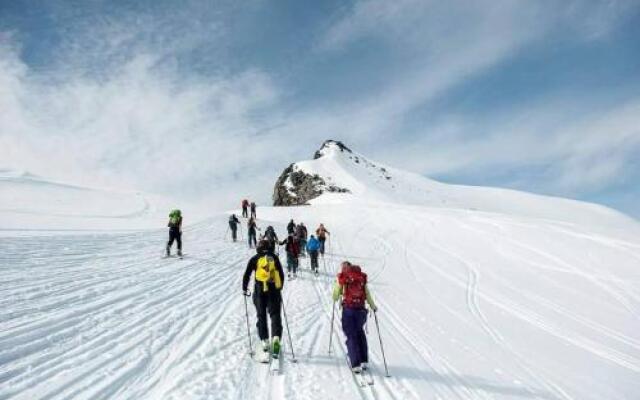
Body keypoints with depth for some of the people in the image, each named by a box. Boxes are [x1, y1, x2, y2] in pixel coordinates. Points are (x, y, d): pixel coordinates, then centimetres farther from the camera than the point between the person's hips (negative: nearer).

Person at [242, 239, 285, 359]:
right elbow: (281, 275, 13)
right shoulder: (274, 258, 10)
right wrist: (280, 288, 26)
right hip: (274, 290, 1)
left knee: (261, 316, 11)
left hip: (260, 291, -1)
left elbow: (247, 275, 3)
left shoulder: (255, 259, 5)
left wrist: (245, 289, 16)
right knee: (275, 314, 3)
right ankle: (276, 337, -19)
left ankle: (264, 341, 8)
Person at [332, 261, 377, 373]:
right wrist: (373, 307, 26)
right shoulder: (362, 277, 9)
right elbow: (367, 294, 11)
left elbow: (335, 296, 4)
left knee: (351, 336, 5)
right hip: (361, 309, 3)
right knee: (360, 333, 21)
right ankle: (364, 361, 21)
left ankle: (356, 365, 0)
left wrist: (338, 299, 28)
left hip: (348, 309, -3)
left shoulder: (341, 277, 1)